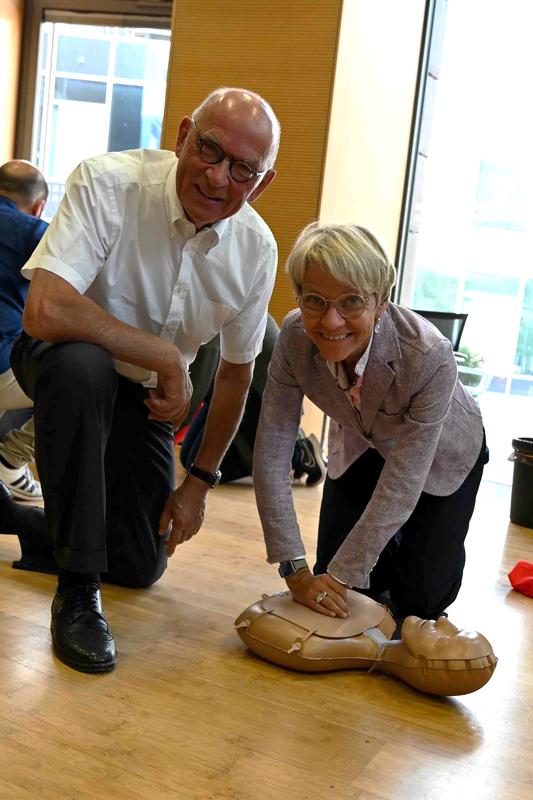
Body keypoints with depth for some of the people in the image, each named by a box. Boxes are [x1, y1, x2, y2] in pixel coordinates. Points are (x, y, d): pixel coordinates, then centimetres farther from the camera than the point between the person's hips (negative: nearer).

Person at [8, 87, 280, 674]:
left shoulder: (256, 250, -12)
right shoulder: (108, 184, -27)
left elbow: (236, 371, 1)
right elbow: (44, 312, -40)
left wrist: (199, 482, 3)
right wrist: (166, 355, -32)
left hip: (144, 392, 5)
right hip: (59, 363, -4)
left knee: (141, 568, 4)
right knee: (81, 366, -42)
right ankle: (76, 587, -25)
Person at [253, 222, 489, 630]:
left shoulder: (430, 356, -41)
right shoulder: (295, 337, -31)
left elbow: (401, 484, -34)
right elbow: (271, 455, -28)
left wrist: (341, 575, -32)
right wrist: (296, 570, -31)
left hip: (441, 455, -2)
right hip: (362, 447, 3)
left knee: (421, 599, -1)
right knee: (338, 584, 2)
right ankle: (386, 545, 32)